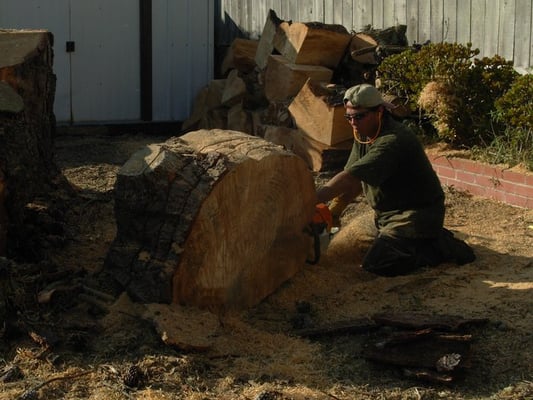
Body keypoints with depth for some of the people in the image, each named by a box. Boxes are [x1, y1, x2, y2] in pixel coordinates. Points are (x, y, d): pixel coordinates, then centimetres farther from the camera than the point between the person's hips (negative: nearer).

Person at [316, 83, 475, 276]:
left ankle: (440, 247, -3)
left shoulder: (392, 141, -27)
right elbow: (353, 181, 6)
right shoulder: (363, 135, 4)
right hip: (385, 213, 10)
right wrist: (332, 210, -7)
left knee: (377, 264, -22)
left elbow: (350, 179, -33)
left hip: (417, 214, -10)